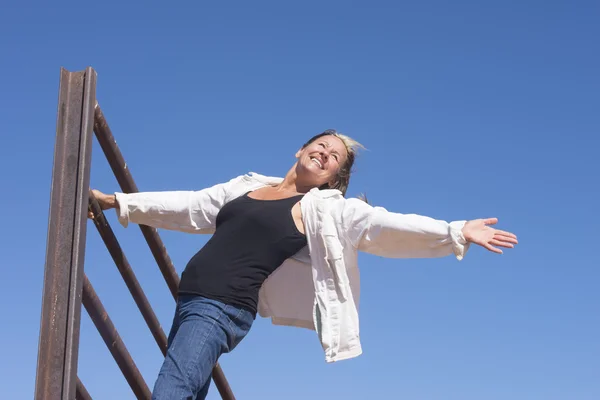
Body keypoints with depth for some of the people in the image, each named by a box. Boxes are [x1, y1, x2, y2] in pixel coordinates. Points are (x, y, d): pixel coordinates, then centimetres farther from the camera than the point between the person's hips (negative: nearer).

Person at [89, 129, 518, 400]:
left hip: (223, 310, -7)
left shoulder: (326, 210, 0)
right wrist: (119, 201, 26)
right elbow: (190, 207, 24)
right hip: (191, 301, 7)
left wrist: (457, 232, -15)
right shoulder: (247, 185, 18)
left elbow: (388, 225, -7)